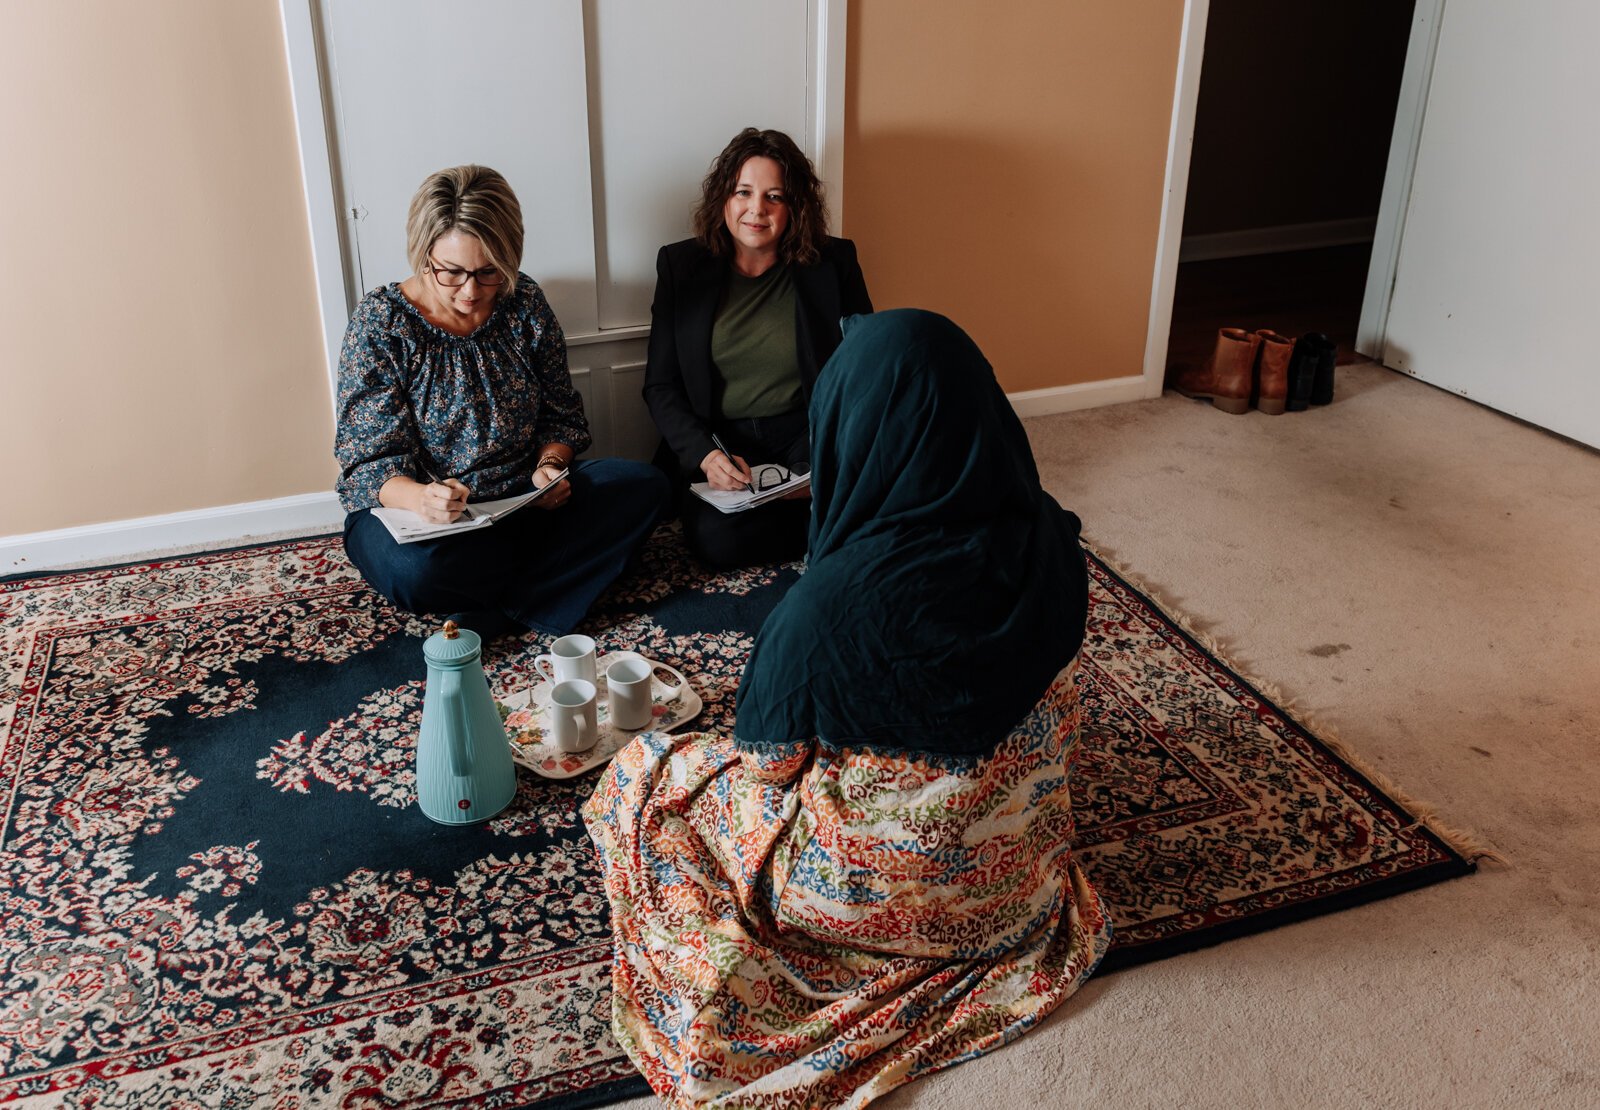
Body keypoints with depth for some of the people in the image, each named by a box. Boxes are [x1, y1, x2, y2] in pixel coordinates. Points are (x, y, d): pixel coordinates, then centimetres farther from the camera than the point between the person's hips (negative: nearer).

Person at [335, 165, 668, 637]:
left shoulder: (525, 302, -2)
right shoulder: (379, 323, -12)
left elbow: (561, 414, 8)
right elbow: (369, 460, -15)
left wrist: (550, 465, -15)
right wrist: (418, 497, -37)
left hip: (522, 495, 4)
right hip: (412, 509, -4)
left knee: (644, 486, -16)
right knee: (414, 570, -39)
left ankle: (499, 607, -20)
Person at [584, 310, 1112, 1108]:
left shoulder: (839, 600, -34)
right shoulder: (1048, 541, -16)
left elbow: (770, 759, -16)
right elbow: (1051, 725, 3)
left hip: (882, 886, -6)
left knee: (639, 778, 12)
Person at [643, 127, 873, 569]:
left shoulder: (834, 262, 2)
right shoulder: (680, 265, 3)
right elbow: (660, 386, 2)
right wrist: (705, 455, -17)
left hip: (807, 431, -1)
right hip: (716, 438, 1)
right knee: (719, 540, -29)